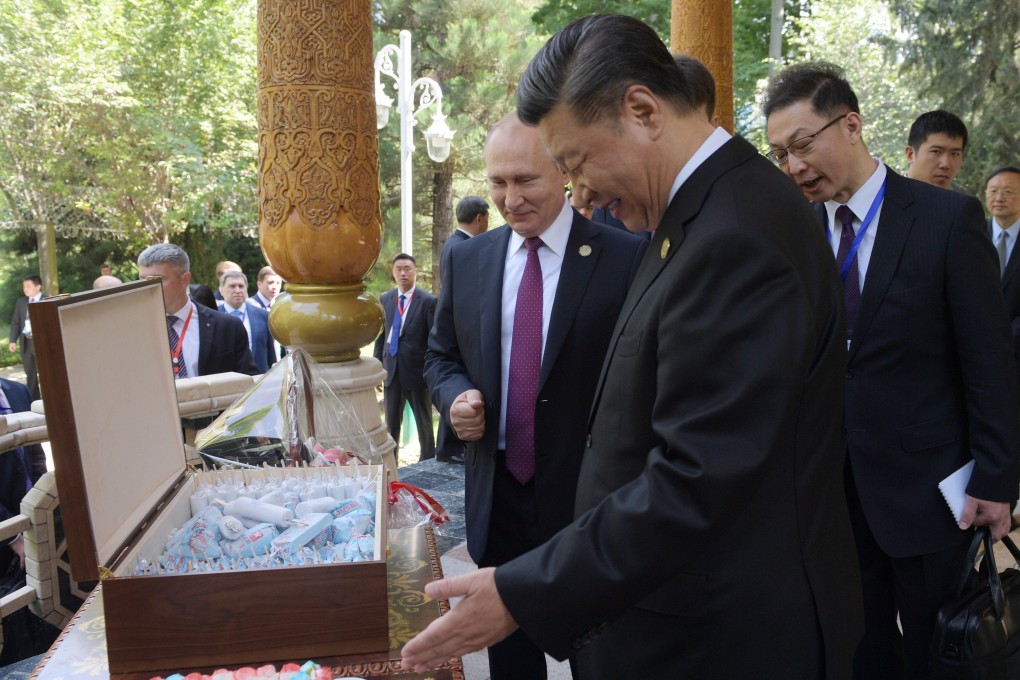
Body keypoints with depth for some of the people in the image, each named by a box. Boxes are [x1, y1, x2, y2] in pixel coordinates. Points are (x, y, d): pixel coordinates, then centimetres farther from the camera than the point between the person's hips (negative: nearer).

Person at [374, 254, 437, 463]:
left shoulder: (428, 301, -8)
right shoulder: (385, 299, 6)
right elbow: (381, 336, 10)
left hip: (418, 372, -4)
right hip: (392, 371, 4)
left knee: (424, 424, 10)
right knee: (391, 425, 12)